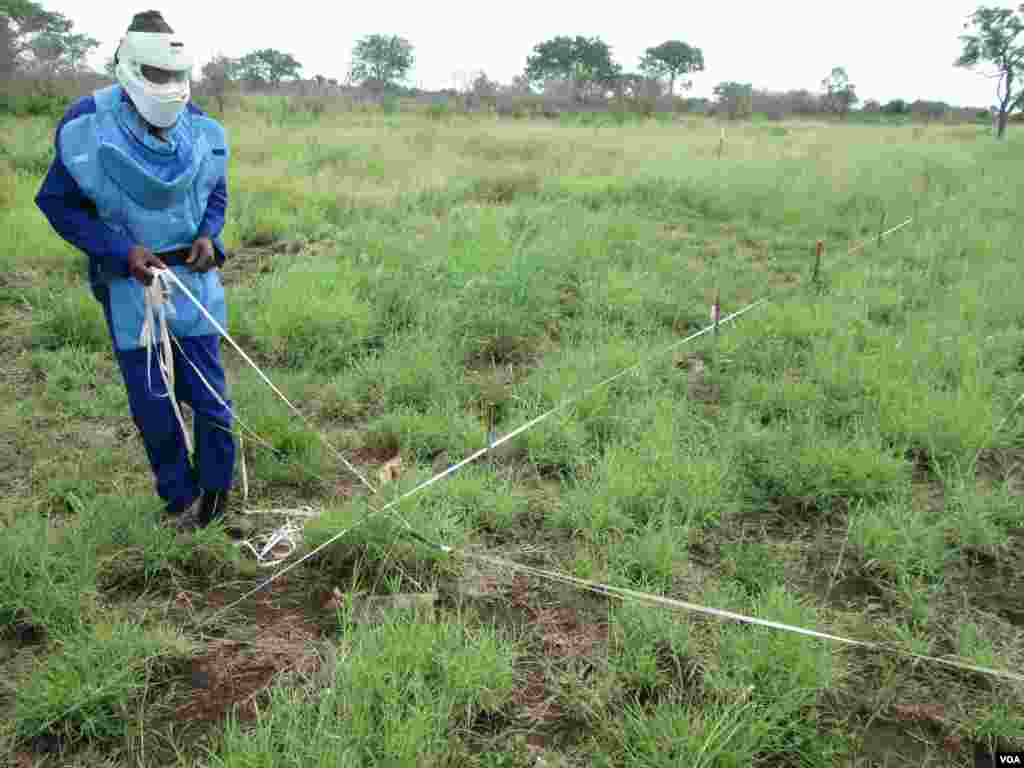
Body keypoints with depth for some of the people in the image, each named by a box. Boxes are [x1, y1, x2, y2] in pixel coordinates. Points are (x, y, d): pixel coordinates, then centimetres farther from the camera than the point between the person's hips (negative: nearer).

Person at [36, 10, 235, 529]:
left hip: (192, 278, 2)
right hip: (130, 282, -2)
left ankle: (216, 485, 27)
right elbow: (56, 202, -6)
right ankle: (179, 494, 26)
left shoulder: (200, 131, -5)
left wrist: (209, 236, -9)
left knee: (206, 387, 7)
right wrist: (123, 251, -17)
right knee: (150, 400, 6)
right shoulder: (90, 128, -15)